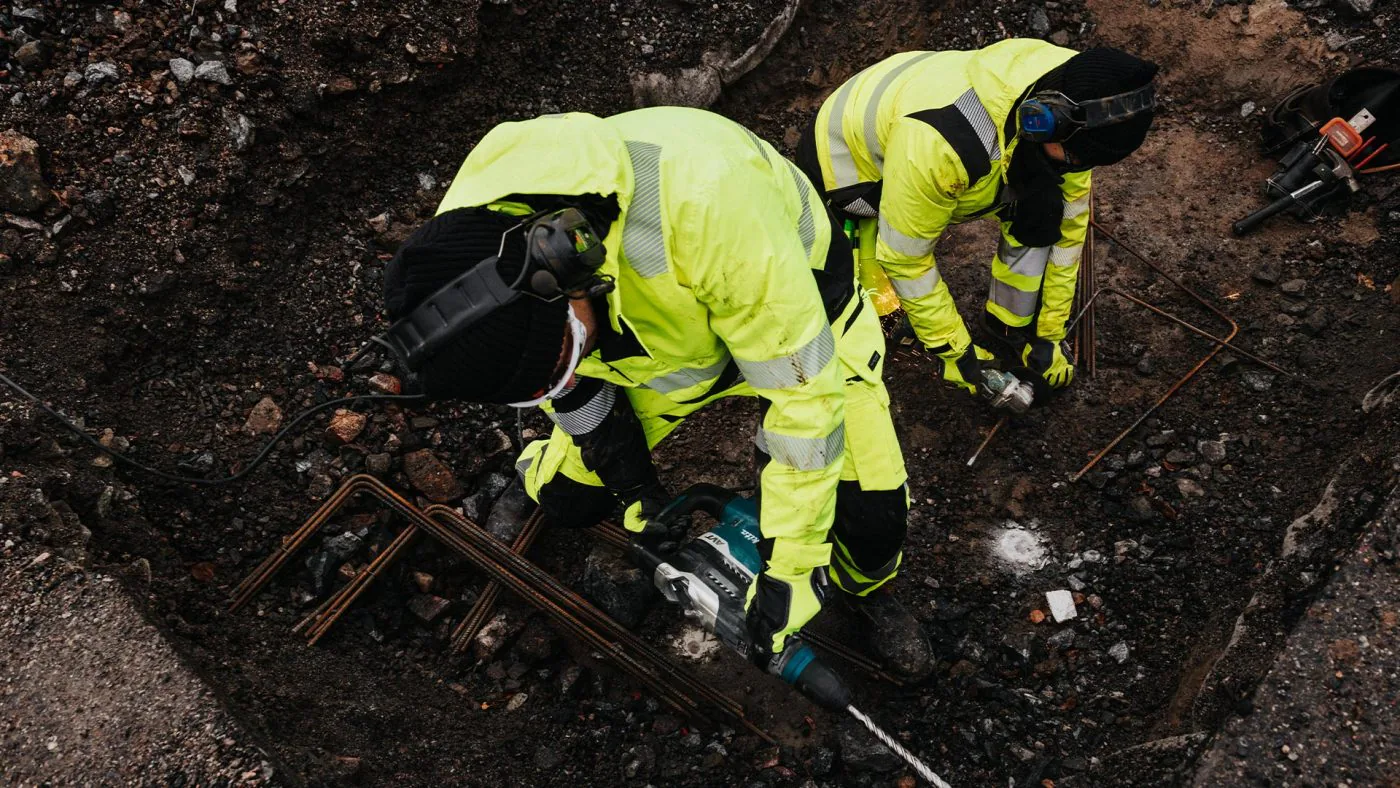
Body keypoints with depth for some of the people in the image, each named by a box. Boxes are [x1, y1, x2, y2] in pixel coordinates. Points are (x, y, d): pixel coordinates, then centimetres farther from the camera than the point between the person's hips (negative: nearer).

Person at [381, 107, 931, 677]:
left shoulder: (703, 208, -45)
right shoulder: (473, 243, -26)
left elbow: (804, 386, -34)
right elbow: (572, 385, -5)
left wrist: (790, 565, -27)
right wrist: (634, 488, 0)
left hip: (794, 314, -3)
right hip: (658, 328, 4)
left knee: (870, 517, -13)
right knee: (572, 498, 1)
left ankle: (867, 590, 24)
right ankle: (537, 472, 39)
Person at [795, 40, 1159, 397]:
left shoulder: (1066, 106, -21)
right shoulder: (938, 145, -43)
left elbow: (1069, 222, -7)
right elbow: (904, 258, -28)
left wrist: (1050, 333, -2)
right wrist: (955, 350, -17)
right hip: (843, 158, -5)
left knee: (1040, 210, -12)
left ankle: (1010, 334, 4)